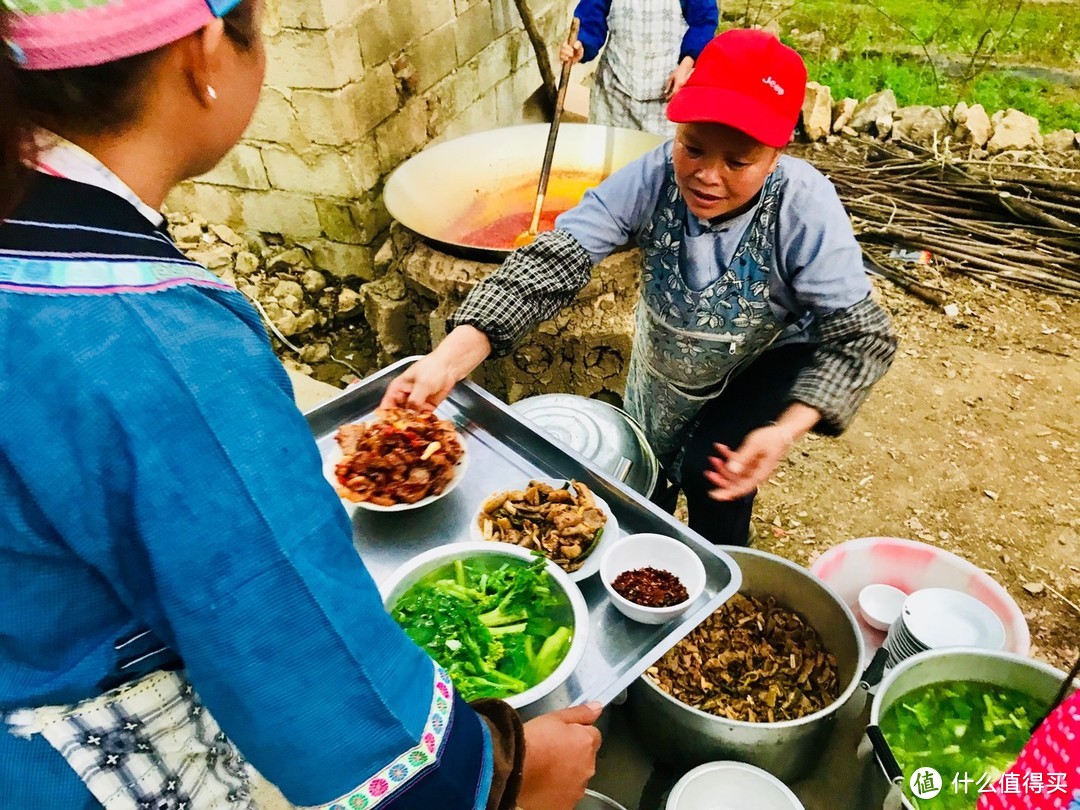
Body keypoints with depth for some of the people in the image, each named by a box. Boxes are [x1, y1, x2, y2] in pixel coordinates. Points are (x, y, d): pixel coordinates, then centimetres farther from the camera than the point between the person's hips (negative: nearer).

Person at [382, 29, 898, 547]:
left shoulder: (807, 210, -33)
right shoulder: (652, 177, -31)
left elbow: (860, 337, -29)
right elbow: (554, 261, -39)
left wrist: (787, 430, -47)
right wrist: (448, 361, -52)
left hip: (768, 363, -2)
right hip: (664, 368, 3)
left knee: (709, 472, -21)